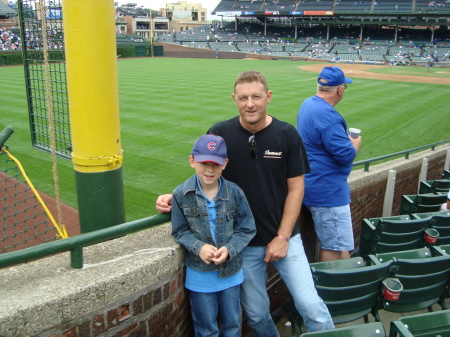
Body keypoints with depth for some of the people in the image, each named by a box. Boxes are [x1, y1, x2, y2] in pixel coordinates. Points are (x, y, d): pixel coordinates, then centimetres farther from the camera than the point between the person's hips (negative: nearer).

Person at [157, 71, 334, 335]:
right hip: (244, 242, 1)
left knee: (311, 305, -4)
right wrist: (174, 197, -17)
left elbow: (296, 188, -3)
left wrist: (283, 237, -8)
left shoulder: (287, 134, -5)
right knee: (256, 314, 12)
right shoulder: (219, 134, -7)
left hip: (284, 237, 0)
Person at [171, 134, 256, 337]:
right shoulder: (182, 194, -12)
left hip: (230, 272, 1)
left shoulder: (234, 193, -11)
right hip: (199, 274, -1)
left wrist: (229, 249, -20)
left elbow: (246, 229, -5)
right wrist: (198, 247, -21)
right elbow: (180, 231, -5)